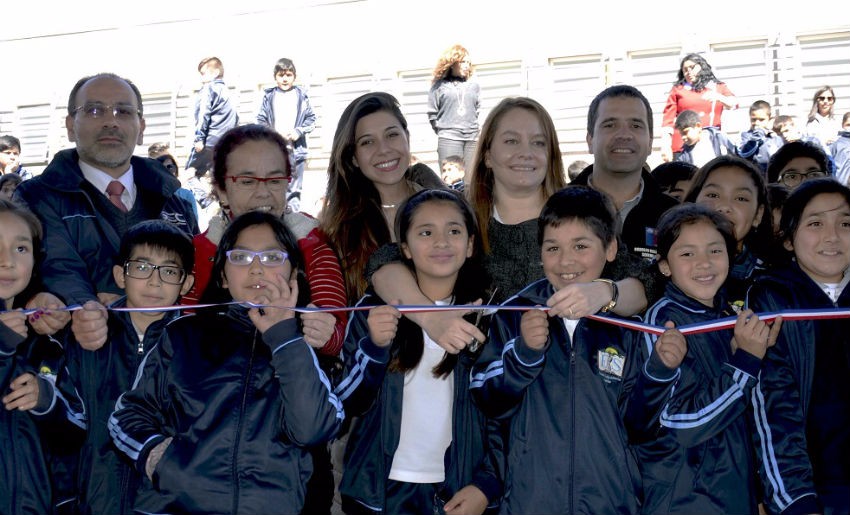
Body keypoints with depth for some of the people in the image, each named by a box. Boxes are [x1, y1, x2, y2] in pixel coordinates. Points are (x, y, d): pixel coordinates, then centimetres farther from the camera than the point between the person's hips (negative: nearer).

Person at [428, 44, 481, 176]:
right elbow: (432, 113, 6)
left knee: (471, 180, -1)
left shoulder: (474, 86, 17)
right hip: (449, 139, -3)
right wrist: (441, 130, 4)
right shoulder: (439, 86, 7)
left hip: (472, 139, 3)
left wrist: (473, 127, 11)